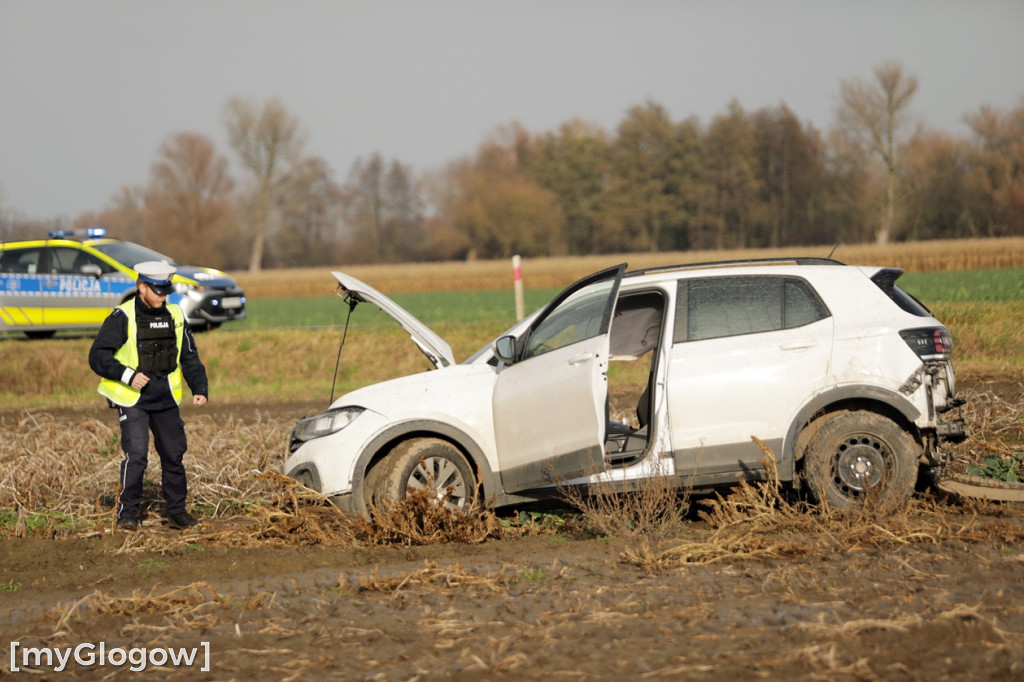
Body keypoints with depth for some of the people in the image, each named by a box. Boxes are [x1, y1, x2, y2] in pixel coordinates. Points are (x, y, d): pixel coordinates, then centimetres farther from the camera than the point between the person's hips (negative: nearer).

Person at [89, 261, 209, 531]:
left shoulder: (175, 316, 8)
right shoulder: (122, 318, -9)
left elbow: (190, 358, 15)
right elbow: (97, 356, -11)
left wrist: (200, 389, 1)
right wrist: (128, 375, -22)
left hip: (166, 400, 5)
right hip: (133, 400, -5)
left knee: (174, 454, 6)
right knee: (136, 454, -16)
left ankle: (177, 511, 20)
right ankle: (127, 513, -5)